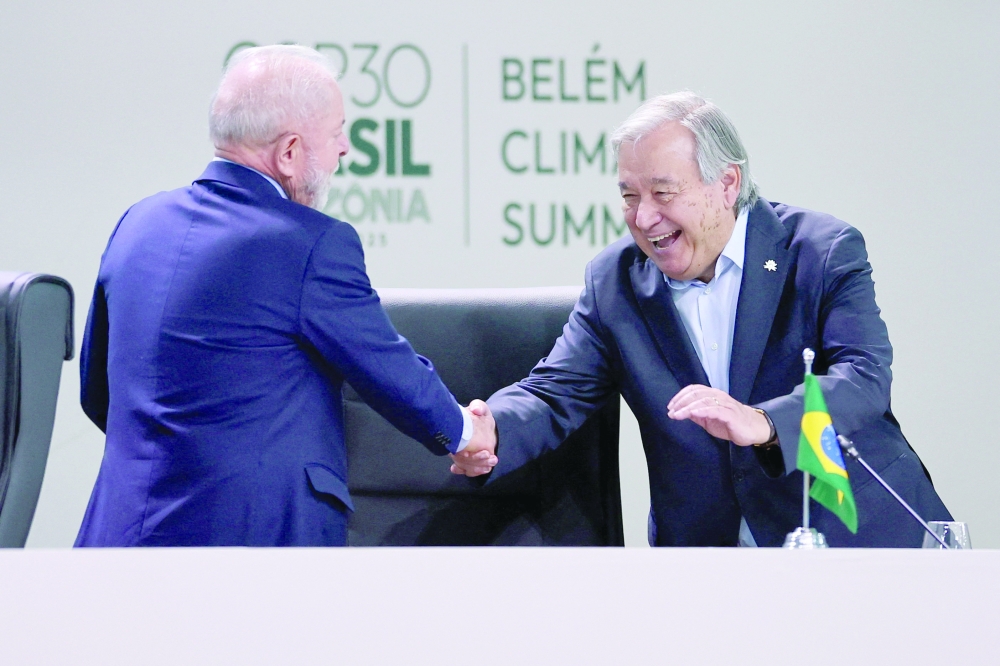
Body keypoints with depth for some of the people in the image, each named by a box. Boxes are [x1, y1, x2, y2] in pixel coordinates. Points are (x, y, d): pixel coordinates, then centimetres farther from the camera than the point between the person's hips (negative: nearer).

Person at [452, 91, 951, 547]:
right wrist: (487, 436, -22)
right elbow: (555, 392, 2)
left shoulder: (826, 252, -4)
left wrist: (762, 424, -36)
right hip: (704, 543, 4)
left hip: (851, 529, -3)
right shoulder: (614, 280, 7)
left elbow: (866, 377, -16)